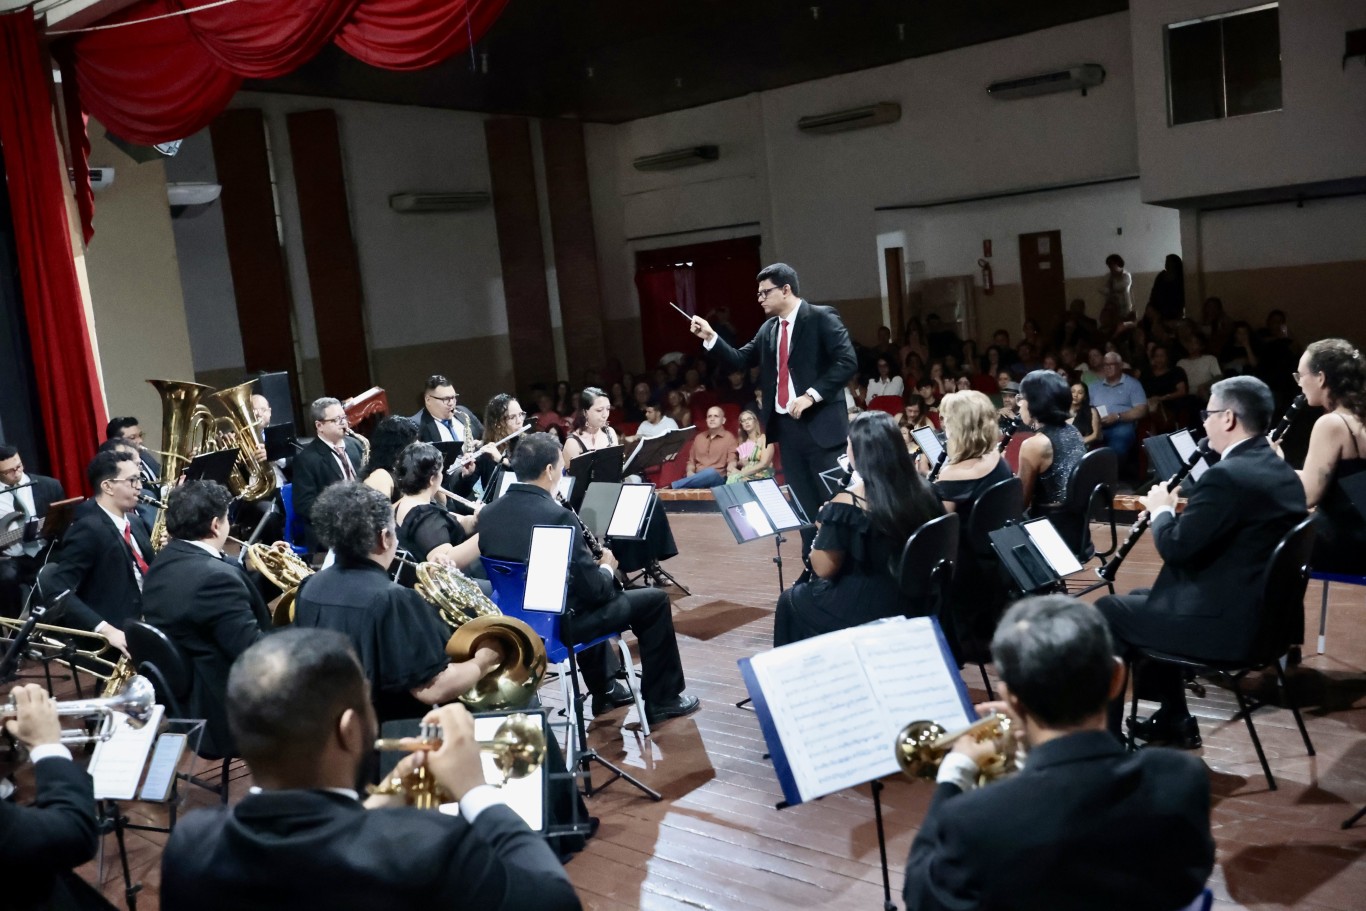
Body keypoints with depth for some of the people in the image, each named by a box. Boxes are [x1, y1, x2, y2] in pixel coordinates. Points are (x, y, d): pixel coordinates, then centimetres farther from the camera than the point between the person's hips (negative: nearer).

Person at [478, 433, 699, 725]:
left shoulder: (488, 513, -2)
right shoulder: (556, 515, -24)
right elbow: (594, 588, -20)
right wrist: (607, 567, 3)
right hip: (558, 623, -8)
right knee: (654, 600, 8)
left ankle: (603, 692, 42)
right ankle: (662, 701, 21)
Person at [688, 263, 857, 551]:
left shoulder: (821, 317, -7)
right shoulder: (768, 329, 14)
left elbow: (847, 361, -14)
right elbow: (741, 360, 13)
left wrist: (812, 395, -19)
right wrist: (710, 337, 1)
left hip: (821, 424, -7)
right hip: (786, 427, 7)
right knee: (805, 505, 11)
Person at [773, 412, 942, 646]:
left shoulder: (847, 503, -22)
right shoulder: (920, 492, -5)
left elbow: (823, 569, -14)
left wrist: (823, 528, 3)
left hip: (862, 610, -6)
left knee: (790, 601, 23)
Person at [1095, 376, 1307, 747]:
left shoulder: (1227, 476, -23)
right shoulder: (1281, 473, 7)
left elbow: (1175, 548, -20)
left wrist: (1161, 510, -2)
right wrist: (1179, 511, 9)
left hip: (1227, 621, -10)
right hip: (1266, 612, 10)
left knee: (1107, 612, 6)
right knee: (1144, 597, 27)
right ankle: (1174, 720, 32)